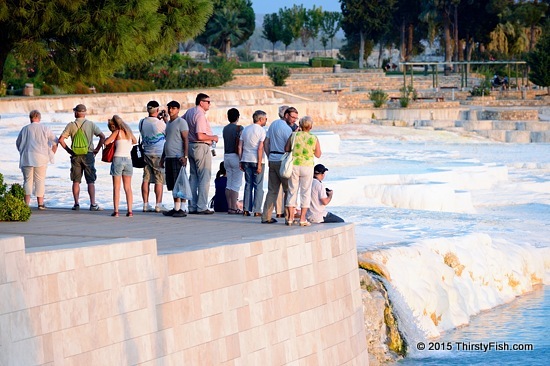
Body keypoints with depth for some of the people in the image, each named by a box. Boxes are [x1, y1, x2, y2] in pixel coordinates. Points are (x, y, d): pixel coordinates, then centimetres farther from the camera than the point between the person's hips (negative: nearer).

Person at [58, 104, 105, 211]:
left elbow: (61, 139, -4)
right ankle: (93, 204, -6)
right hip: (88, 154, -1)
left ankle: (76, 204, 6)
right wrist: (97, 149, 1)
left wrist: (68, 150, 5)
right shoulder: (91, 124, -1)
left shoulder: (71, 125, -1)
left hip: (75, 155, 1)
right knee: (91, 181, 0)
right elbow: (102, 137, -7)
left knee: (76, 181, 7)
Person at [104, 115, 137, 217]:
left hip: (118, 159, -5)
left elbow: (106, 142, -10)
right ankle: (129, 210, 1)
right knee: (128, 187, 8)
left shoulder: (117, 132, -5)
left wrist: (113, 139, 9)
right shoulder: (129, 132, 12)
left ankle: (116, 211, -5)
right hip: (128, 160, 5)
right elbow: (135, 141, 32)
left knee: (116, 187, -1)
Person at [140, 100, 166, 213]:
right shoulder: (160, 123, -14)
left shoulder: (142, 122, 2)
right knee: (159, 180, -1)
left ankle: (146, 204, 8)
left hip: (146, 153, 5)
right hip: (159, 155, -5)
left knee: (146, 179, 7)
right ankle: (158, 205, -3)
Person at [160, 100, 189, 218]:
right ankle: (176, 208, 11)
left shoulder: (181, 122, -5)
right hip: (169, 158, 9)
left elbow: (186, 140, -12)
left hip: (178, 158, -9)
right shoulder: (168, 123, 21)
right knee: (172, 185, 8)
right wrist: (163, 157, 24)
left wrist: (185, 156, -20)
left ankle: (182, 209, -9)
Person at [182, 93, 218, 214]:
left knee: (193, 177, 13)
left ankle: (192, 206, 14)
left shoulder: (189, 112, 9)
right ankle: (201, 207, -6)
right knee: (204, 177, -4)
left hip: (191, 145, 9)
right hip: (201, 147, -9)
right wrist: (213, 137, -10)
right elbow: (200, 136, -25)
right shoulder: (200, 115, -19)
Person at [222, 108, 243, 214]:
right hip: (235, 157, -7)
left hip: (226, 157, 7)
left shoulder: (225, 128, 10)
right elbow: (238, 145, -16)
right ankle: (233, 208, -7)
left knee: (229, 184, 10)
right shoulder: (238, 128, -10)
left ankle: (229, 207, 11)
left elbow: (225, 145, 11)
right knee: (236, 184, -5)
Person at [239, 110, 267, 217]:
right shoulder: (261, 130, -7)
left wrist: (241, 162, 15)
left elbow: (240, 147, 11)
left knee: (248, 185, 10)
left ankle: (246, 210, 7)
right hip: (256, 160, -6)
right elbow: (260, 148, -14)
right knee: (258, 186, 0)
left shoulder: (245, 129, 12)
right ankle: (257, 210, -3)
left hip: (246, 160, 6)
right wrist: (259, 164, -14)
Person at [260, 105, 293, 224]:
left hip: (272, 160, 8)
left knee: (272, 190, 9)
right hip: (282, 160, -8)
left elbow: (266, 143, 18)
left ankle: (266, 217, 6)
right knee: (288, 190, 0)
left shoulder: (273, 124, 14)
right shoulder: (286, 128, -12)